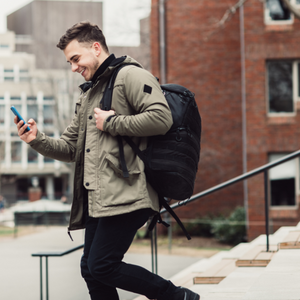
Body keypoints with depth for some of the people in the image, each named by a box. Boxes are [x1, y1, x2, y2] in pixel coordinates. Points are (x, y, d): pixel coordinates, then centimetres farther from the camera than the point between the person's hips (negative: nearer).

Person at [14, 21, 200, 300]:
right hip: (97, 198, 9)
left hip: (126, 194, -9)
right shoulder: (88, 94, 25)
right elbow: (70, 148, 26)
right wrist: (38, 140, 7)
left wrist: (111, 122, -10)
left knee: (101, 266, -13)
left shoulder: (130, 75, -2)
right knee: (90, 269, 7)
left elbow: (161, 118, -17)